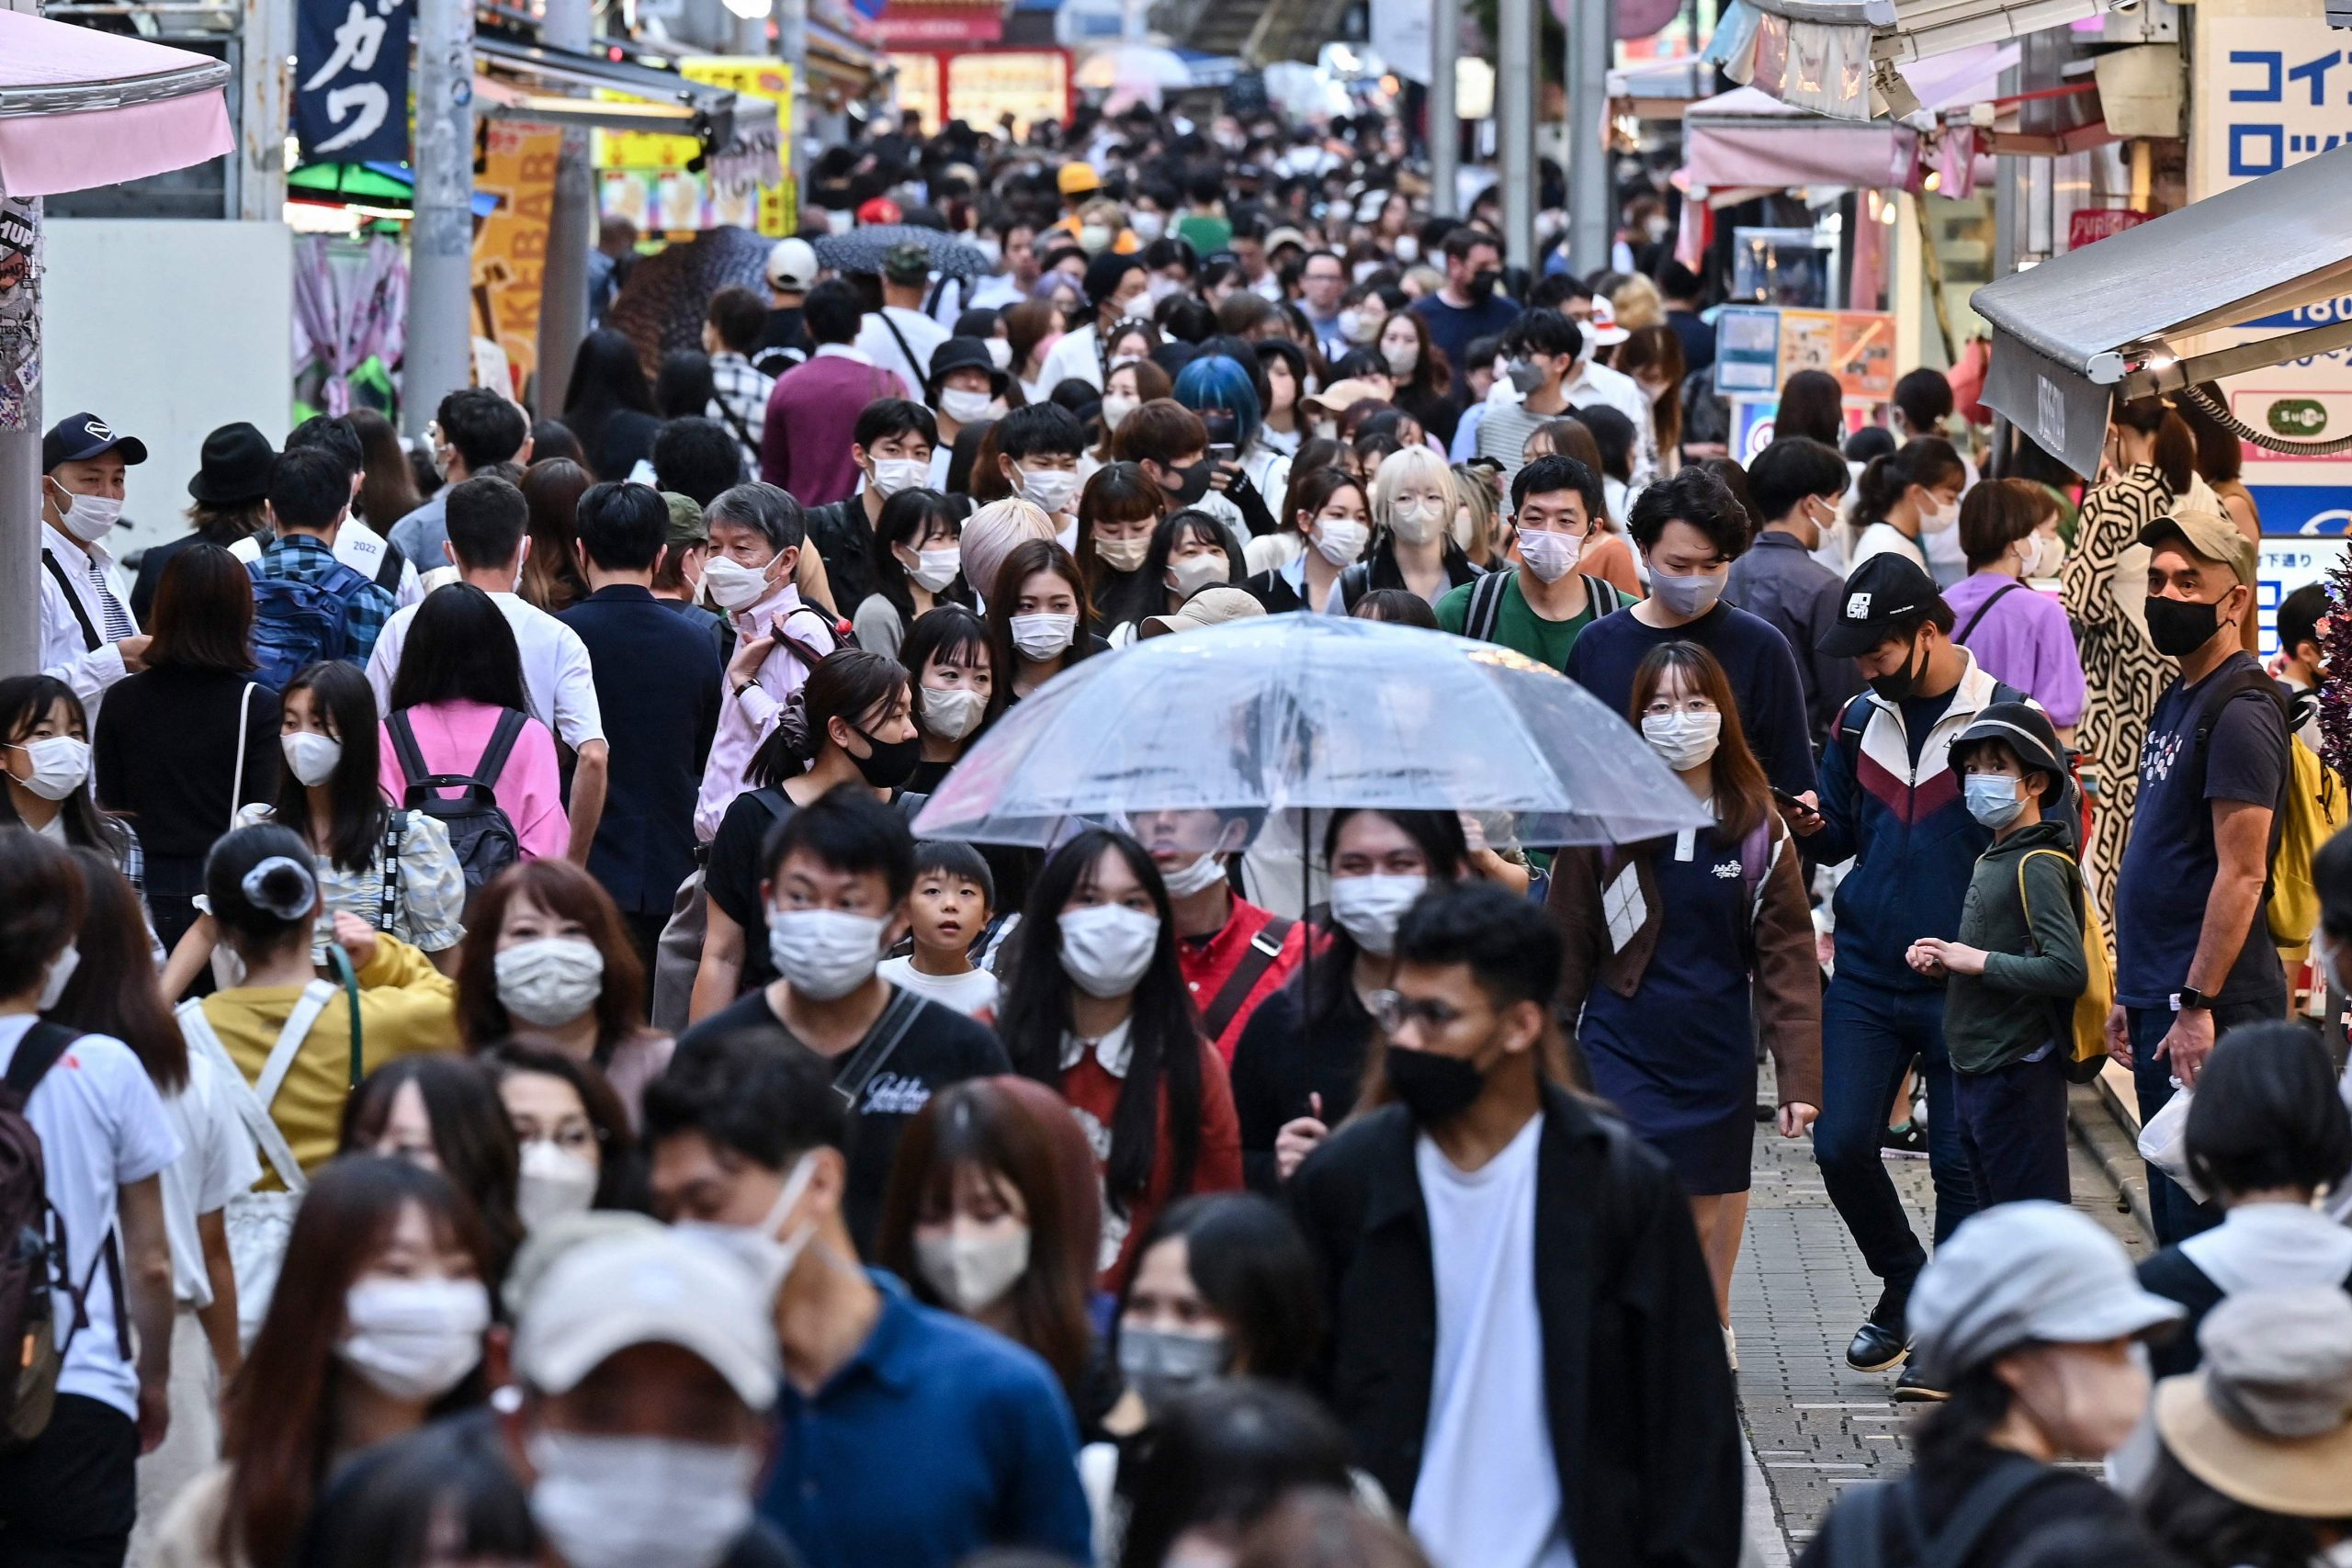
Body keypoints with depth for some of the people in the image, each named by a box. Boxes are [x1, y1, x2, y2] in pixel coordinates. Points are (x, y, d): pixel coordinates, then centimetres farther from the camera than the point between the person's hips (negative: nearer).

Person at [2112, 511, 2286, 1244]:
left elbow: (2240, 874, -19)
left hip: (2210, 1006, -10)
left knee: (2203, 1223, -9)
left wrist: (2197, 1005, -22)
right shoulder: (2175, 703, 17)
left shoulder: (2240, 711, -14)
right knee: (2173, 1217, 13)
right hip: (2162, 997, 10)